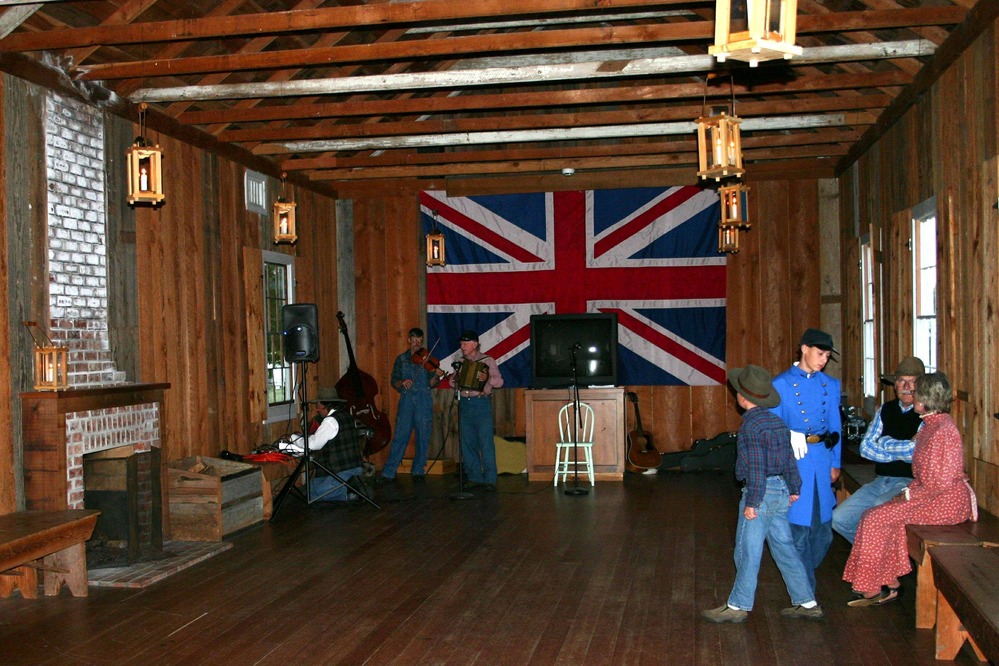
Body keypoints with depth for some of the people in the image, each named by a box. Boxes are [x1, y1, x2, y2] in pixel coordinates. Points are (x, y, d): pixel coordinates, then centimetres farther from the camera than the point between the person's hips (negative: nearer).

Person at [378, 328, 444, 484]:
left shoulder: (427, 358, 6)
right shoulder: (401, 359, 11)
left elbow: (431, 384, 0)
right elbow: (394, 382, 8)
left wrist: (436, 376, -21)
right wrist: (402, 383, -12)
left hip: (424, 402, 0)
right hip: (406, 401, 0)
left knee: (423, 438, 3)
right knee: (400, 436, -3)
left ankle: (418, 471, 15)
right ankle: (388, 472, -1)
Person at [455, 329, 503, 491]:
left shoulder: (487, 361, -1)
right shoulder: (461, 362, 14)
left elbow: (499, 382, -7)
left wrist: (487, 379, -25)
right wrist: (453, 380, 0)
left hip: (481, 404, -5)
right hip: (464, 404, 5)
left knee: (486, 443, -6)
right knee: (467, 443, 5)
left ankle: (489, 479, -2)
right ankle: (474, 477, 13)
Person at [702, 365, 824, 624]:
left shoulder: (751, 426, -17)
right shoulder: (776, 421, 10)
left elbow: (756, 466, -21)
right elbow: (789, 459, 15)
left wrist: (752, 502, -18)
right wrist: (793, 488, 23)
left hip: (761, 493, -9)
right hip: (781, 491, 9)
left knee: (747, 552, 1)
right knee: (784, 547, 15)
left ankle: (738, 606, 11)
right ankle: (807, 603, 19)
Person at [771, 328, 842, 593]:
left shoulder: (830, 384, 11)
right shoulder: (781, 384, -2)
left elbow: (835, 427, 13)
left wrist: (835, 464, 10)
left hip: (823, 460, 5)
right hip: (794, 462, -4)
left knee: (823, 530, 9)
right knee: (799, 527, 0)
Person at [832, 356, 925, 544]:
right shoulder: (885, 410, 12)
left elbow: (917, 452, -18)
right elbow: (865, 447, 4)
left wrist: (885, 442, -2)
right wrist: (901, 453, -8)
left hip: (910, 482, -6)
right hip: (881, 481, 6)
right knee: (839, 518, -6)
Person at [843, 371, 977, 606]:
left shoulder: (942, 431, -20)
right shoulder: (932, 425, 12)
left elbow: (940, 482, -24)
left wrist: (909, 495, -14)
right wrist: (909, 491, 4)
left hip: (946, 502, -10)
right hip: (931, 496, 10)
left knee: (877, 519, -14)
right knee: (878, 516, 0)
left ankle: (871, 588, -1)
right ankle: (888, 585, 4)